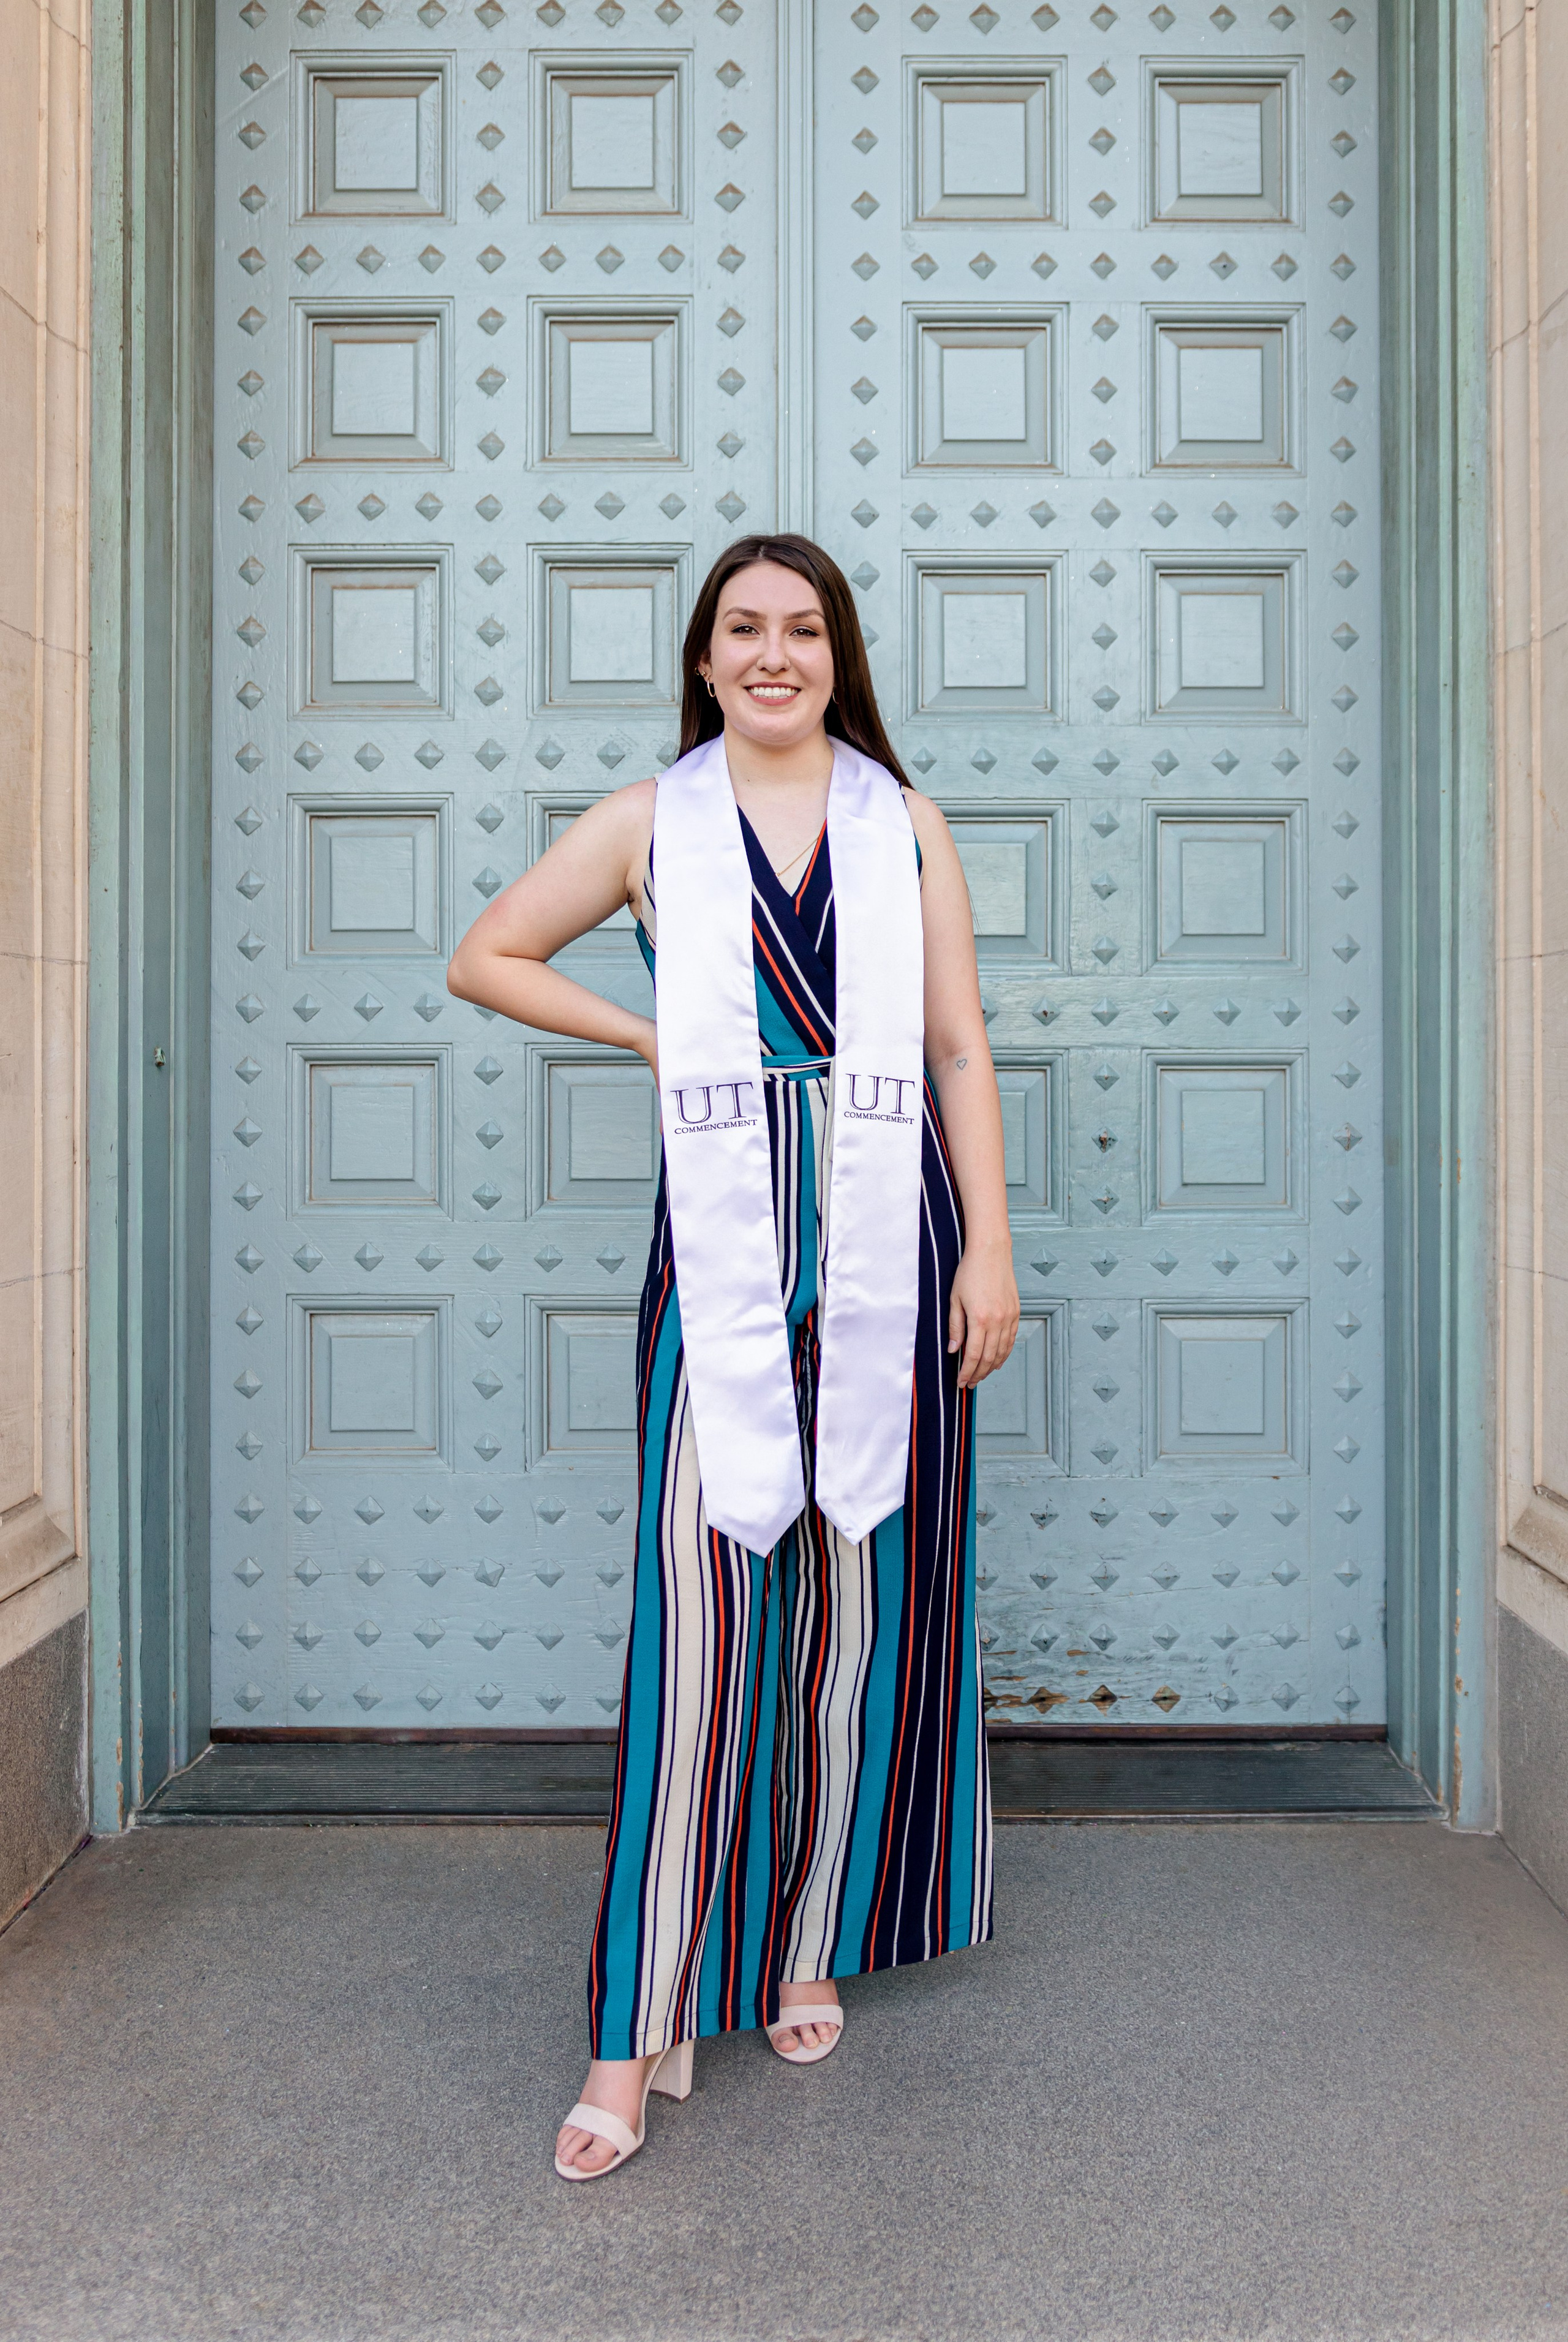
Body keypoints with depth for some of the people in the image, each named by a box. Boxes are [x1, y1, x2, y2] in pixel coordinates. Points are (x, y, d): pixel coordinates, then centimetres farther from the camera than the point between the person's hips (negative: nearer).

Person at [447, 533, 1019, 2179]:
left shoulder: (906, 825, 10)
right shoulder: (650, 824, 8)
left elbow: (959, 1047, 7)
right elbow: (487, 958, 15)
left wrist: (989, 1245, 1)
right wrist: (645, 1034, 4)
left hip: (890, 1242, 2)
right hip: (723, 1251, -1)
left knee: (862, 1600, 7)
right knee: (697, 1616, -5)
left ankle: (812, 1943, 27)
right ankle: (638, 2035, 5)